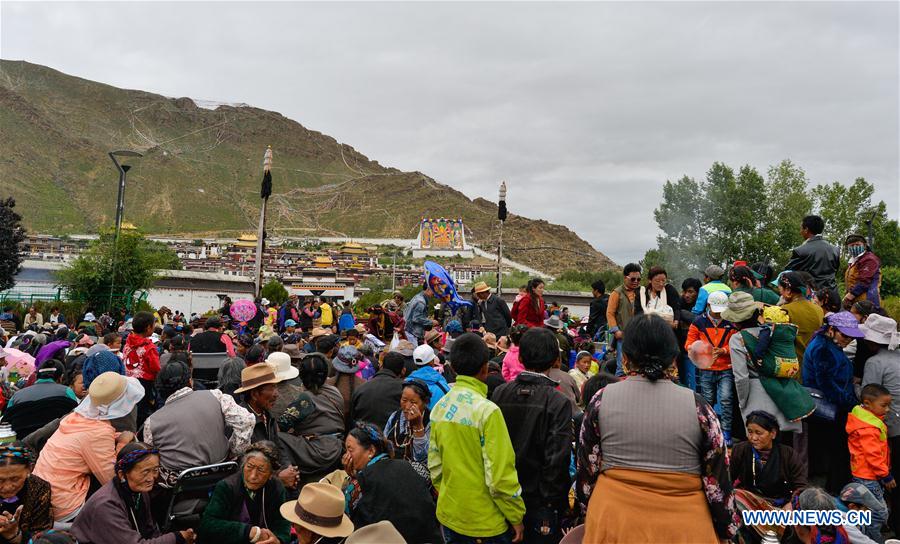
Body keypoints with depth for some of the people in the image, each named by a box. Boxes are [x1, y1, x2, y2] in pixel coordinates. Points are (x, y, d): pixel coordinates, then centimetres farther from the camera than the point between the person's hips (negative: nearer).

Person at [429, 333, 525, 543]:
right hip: (486, 523, -5)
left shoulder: (439, 407, -3)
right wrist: (516, 517, -8)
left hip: (449, 516, 6)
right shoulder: (486, 410, -21)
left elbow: (435, 464, 5)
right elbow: (500, 474, -21)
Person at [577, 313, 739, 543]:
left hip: (614, 520, 0)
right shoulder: (697, 406, -11)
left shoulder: (602, 400, -8)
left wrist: (590, 511, 15)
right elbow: (717, 479, -4)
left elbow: (587, 468, 1)